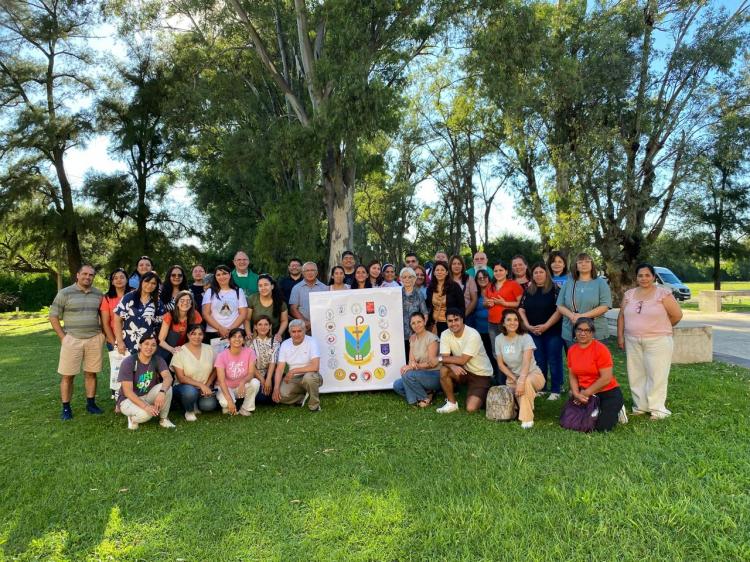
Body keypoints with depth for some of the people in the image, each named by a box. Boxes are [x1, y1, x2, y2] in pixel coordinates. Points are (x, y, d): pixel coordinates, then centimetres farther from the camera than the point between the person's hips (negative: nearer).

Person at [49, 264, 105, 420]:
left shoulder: (98, 294, 8)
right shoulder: (65, 293, -3)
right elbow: (53, 316, -1)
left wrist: (101, 333, 7)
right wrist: (63, 337, -6)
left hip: (94, 339, 3)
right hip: (72, 339, -3)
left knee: (91, 373, 8)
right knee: (67, 375, 1)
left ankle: (91, 403, 19)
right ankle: (66, 408, 10)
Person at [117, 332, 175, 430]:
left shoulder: (157, 360, -7)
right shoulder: (128, 362, -18)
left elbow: (168, 377, -25)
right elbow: (127, 391, -23)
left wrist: (162, 392, -48)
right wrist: (146, 406, -36)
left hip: (147, 396, 4)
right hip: (129, 399, -4)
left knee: (167, 388, -25)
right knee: (145, 414, -35)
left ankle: (163, 419, -5)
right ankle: (133, 417, 2)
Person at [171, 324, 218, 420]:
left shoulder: (209, 349, 1)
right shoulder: (180, 352, -10)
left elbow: (215, 370, 7)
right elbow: (181, 378, -13)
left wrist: (207, 385, -8)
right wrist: (201, 385, -21)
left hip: (205, 388, 3)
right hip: (185, 386, -3)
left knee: (210, 405, -25)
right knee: (190, 391, -37)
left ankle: (196, 406, 12)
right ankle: (189, 411, -2)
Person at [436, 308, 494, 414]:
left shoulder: (473, 335, -23)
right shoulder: (445, 334, -7)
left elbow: (462, 360, -25)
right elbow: (445, 358, -14)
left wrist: (440, 358, -17)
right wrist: (452, 366, -37)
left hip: (481, 375, -5)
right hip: (464, 371, 5)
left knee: (471, 408, -20)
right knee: (444, 370, -25)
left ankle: (481, 397, 14)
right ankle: (452, 403, -6)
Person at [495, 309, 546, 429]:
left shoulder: (525, 338, -18)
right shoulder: (499, 339, -5)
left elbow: (526, 362, -31)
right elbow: (501, 364, -2)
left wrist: (521, 381, -44)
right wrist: (514, 379, -14)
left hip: (533, 374, -4)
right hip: (512, 377, 4)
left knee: (526, 381, -39)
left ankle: (527, 419, -25)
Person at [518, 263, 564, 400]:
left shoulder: (554, 289, -5)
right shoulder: (528, 291, 8)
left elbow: (559, 310, -12)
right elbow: (521, 309, 8)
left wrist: (546, 326, -17)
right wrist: (528, 325, -6)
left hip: (553, 331, -4)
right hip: (534, 332, 4)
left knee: (554, 361, 0)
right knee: (539, 362, 12)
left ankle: (555, 390, 9)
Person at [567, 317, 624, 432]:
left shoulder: (600, 349, -16)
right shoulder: (572, 350, 2)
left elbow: (606, 378, -18)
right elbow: (572, 375, 5)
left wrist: (585, 393, -15)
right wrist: (576, 393, -12)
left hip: (608, 393, -5)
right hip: (584, 394, 5)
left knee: (601, 426, -17)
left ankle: (615, 411, 16)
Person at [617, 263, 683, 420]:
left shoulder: (663, 293, -6)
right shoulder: (629, 294, 8)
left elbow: (677, 315, -4)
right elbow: (621, 317, 11)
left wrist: (661, 328, 7)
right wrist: (620, 336, 6)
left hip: (658, 341, -4)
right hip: (633, 341, 5)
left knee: (656, 375, -1)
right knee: (636, 374, 9)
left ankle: (657, 408, 7)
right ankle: (640, 405, 19)